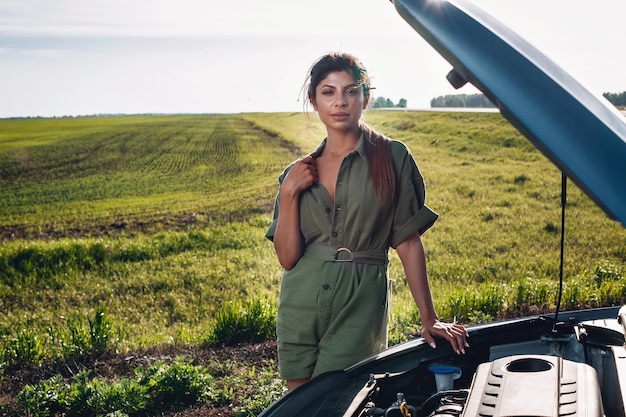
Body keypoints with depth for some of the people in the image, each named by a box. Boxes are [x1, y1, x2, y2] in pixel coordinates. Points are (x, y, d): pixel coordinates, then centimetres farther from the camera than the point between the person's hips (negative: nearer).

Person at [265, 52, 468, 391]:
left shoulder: (392, 158, -3)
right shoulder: (298, 173, 6)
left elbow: (408, 242, -3)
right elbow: (287, 257, 0)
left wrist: (429, 319, -4)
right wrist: (289, 194, -10)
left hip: (361, 303, -3)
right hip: (301, 304, 3)